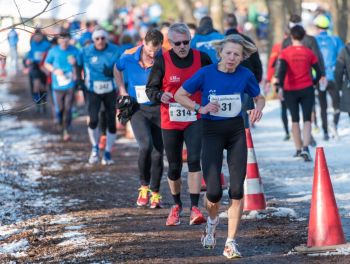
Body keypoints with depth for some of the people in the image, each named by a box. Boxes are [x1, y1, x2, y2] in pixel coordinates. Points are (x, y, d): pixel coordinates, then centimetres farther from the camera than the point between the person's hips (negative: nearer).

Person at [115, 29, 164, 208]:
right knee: (145, 145, -23)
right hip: (137, 108, -1)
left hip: (158, 108, 1)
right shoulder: (129, 57, -8)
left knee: (158, 153, 1)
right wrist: (122, 90, 8)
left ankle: (155, 193, 17)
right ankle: (144, 187, -4)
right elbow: (117, 69, 14)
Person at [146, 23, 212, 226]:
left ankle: (195, 208, -21)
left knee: (194, 160, -19)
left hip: (195, 119, -1)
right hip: (170, 122, 1)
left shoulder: (202, 58, 0)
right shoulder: (162, 61, -3)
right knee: (174, 166, 10)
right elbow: (150, 89, 2)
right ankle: (177, 205, 33)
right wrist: (160, 96, -19)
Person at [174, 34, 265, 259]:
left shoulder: (245, 75, -4)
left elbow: (260, 97, 13)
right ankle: (213, 221, 28)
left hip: (236, 131, 2)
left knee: (237, 189, -6)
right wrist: (201, 108, -16)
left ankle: (231, 243, 3)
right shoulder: (206, 73, -10)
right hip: (212, 132, -2)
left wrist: (258, 108, -11)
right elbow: (179, 95, -1)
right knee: (214, 192, -8)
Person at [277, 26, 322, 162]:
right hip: (307, 89, 0)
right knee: (307, 119, -1)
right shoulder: (309, 53, 0)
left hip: (290, 90, 0)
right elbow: (319, 72, 2)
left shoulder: (285, 52, -4)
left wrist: (280, 87, -17)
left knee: (295, 120, 14)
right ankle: (305, 147, -20)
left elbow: (282, 70, -16)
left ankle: (298, 149, 19)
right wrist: (313, 83, 18)